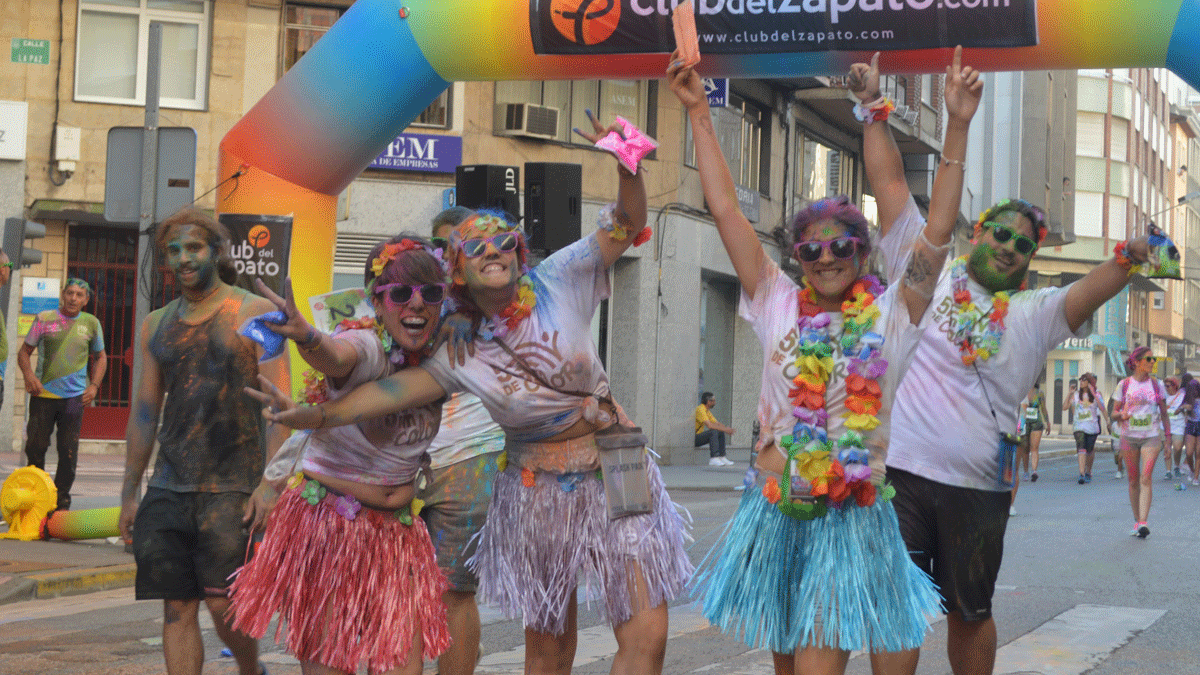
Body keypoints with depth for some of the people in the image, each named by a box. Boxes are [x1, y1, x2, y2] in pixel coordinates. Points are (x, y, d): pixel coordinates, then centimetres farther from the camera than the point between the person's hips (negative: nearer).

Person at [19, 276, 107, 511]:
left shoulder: (91, 323, 9)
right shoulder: (44, 319, 3)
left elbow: (100, 357, 20)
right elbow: (24, 352, 7)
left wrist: (94, 385, 6)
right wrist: (29, 375, -12)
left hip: (75, 396, 1)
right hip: (43, 394, -1)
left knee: (68, 452, 1)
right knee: (35, 447, 0)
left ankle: (61, 501, 11)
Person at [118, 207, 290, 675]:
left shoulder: (255, 314, 0)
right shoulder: (156, 326, 14)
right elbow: (144, 413, 18)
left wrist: (269, 482, -16)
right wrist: (130, 493, 15)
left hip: (233, 487, -4)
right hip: (169, 489, 5)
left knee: (223, 605, -7)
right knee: (177, 609, 1)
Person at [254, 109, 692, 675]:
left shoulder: (559, 282, -3)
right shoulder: (462, 352, 0)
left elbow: (627, 224, -7)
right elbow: (399, 387, -6)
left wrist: (627, 165, -25)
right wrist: (320, 414, -15)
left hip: (616, 475, -1)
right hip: (537, 489, 1)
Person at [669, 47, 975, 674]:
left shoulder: (890, 315, 2)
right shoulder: (779, 306, 7)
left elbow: (937, 230, -7)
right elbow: (725, 210, 6)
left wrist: (958, 127, -15)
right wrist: (699, 114, 5)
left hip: (850, 517, -3)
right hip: (774, 510, 3)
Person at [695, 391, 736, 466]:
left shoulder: (707, 411, 15)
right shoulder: (700, 409, -18)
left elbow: (717, 423, 13)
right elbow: (709, 425, -28)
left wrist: (727, 429, -7)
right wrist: (725, 429, -23)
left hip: (698, 436, 10)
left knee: (721, 433, 5)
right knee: (713, 432, -28)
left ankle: (722, 457, 2)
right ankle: (714, 459, -30)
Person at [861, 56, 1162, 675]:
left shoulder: (1034, 315, 11)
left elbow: (1089, 293, -7)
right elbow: (890, 183, 8)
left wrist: (1126, 258, -26)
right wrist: (873, 110, 5)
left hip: (978, 488, 2)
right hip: (898, 469, -1)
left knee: (970, 613, 13)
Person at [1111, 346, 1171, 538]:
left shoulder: (1156, 384, 6)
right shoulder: (1124, 385, 3)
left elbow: (1164, 413, 12)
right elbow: (1114, 413, 6)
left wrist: (1168, 438, 7)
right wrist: (1121, 415, -17)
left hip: (1152, 437, -1)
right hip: (1129, 436, 1)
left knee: (1146, 478, -15)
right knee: (1133, 480, 6)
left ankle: (1143, 523, -20)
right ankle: (1137, 521, 18)